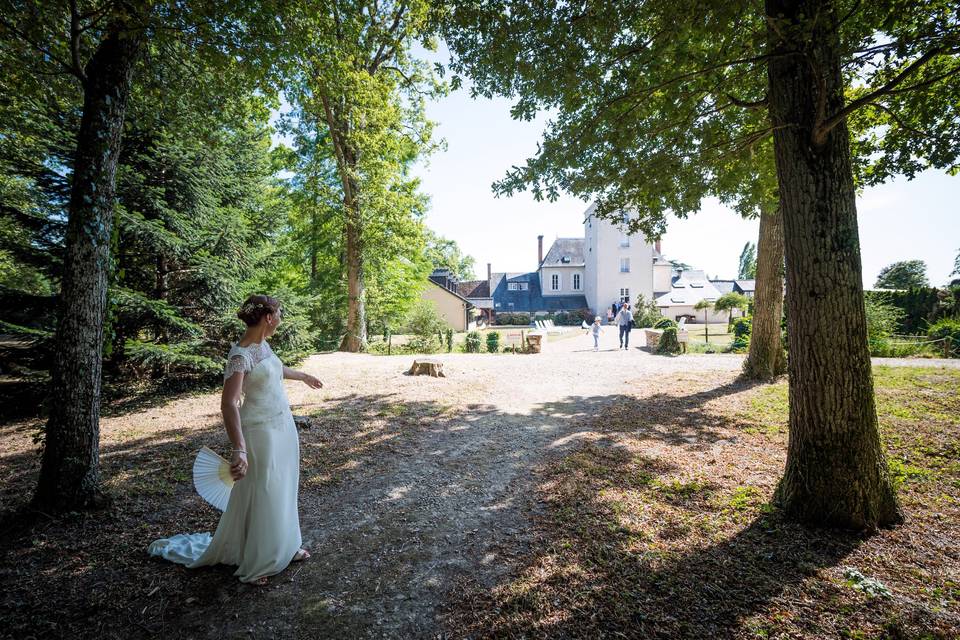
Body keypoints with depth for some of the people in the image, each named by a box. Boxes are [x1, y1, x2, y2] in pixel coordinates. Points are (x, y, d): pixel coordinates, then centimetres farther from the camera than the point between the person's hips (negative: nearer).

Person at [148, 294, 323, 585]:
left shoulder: (263, 345, 4)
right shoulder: (240, 354, -23)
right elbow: (229, 403, -30)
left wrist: (303, 376, 42)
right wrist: (238, 449, -39)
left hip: (283, 426, 9)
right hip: (261, 431, -8)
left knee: (281, 490, 20)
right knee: (260, 493, 6)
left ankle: (283, 547, 38)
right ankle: (255, 563, 26)